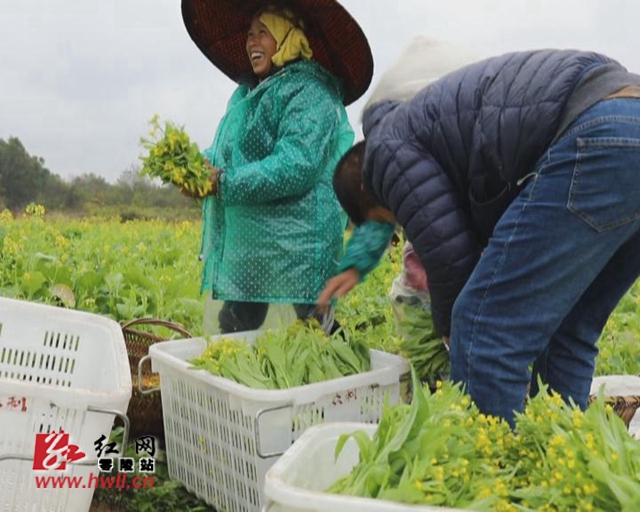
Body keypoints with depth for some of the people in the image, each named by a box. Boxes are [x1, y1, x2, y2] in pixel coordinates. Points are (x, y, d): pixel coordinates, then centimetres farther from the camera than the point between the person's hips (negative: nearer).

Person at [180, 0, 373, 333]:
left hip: (295, 248, -8)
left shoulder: (310, 92, -8)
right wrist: (202, 165, -3)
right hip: (246, 244, 8)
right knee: (232, 330, 10)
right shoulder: (248, 93, 18)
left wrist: (225, 183, -20)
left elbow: (296, 166, -20)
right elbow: (229, 154, 19)